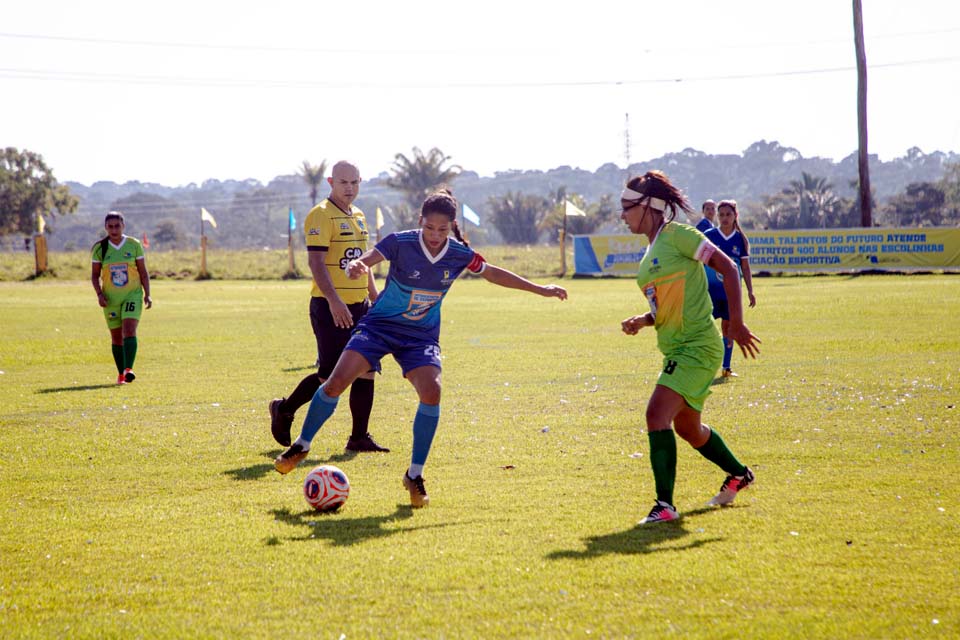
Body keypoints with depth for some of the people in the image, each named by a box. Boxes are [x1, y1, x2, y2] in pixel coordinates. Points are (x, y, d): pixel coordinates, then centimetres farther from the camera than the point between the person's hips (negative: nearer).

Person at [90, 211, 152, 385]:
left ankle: (128, 369, -27)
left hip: (133, 295, -1)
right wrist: (99, 294, -8)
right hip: (111, 299, 1)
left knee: (129, 331, -19)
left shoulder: (134, 245, 0)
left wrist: (147, 294, -4)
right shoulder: (100, 248, 1)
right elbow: (95, 275, 6)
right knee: (116, 337, 6)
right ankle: (121, 374, 17)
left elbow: (143, 272, 5)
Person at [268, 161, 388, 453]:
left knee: (366, 371, 2)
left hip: (359, 306, 8)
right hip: (331, 308, -8)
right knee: (330, 376, -6)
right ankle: (283, 410, 17)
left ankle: (359, 437, 8)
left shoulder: (358, 216, 16)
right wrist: (334, 301, -28)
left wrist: (375, 297, 21)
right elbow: (316, 262, -19)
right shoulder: (321, 215, -11)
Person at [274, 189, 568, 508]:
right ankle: (302, 446, 7)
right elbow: (362, 262, -26)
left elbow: (492, 273, 9)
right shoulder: (401, 242, -17)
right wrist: (355, 267, -52)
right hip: (379, 325, -2)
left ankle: (415, 475, -7)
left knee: (431, 391, -22)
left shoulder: (459, 254, -8)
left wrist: (540, 289, 13)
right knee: (337, 380, -16)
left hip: (422, 336, 2)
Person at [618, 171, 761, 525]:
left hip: (697, 346, -10)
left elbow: (727, 267, -12)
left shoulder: (677, 234, -11)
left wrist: (736, 322, -17)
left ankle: (665, 505, -16)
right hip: (677, 349, 10)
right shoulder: (651, 251, 15)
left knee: (657, 414, -19)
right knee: (686, 426, 19)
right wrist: (641, 321, 1)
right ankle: (738, 473, 43)